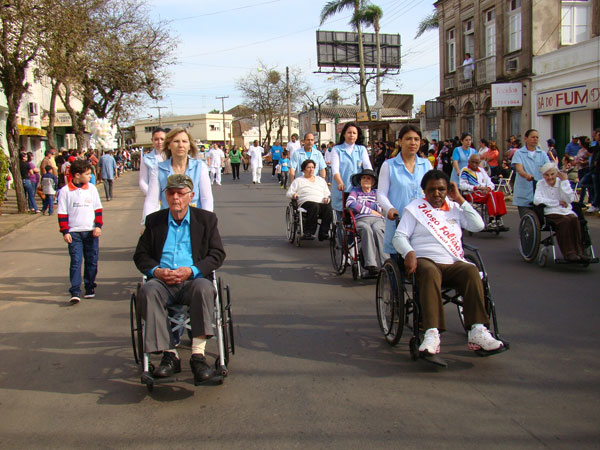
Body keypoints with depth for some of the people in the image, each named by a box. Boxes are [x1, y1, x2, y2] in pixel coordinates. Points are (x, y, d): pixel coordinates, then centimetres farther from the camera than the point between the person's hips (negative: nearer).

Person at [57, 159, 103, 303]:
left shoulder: (91, 188, 5)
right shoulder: (65, 191, -2)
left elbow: (98, 209, 9)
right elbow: (62, 213, -1)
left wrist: (98, 226, -2)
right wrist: (65, 232, -7)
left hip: (91, 232, 3)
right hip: (74, 232, -3)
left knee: (91, 261, 9)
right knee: (76, 261, -7)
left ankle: (90, 288, 23)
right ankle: (75, 292, -7)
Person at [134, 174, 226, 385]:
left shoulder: (206, 219, 13)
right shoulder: (154, 220, 18)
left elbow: (217, 254, 5)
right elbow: (140, 255, 16)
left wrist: (192, 270, -12)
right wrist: (156, 271, -7)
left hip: (193, 280, -1)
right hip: (162, 281, 2)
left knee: (204, 288, -36)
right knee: (148, 291, -32)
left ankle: (198, 355, -36)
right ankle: (169, 355, -31)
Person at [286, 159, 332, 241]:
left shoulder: (321, 180, 32)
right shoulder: (298, 180, 23)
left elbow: (327, 193, 29)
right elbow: (289, 193, 14)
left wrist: (326, 198, 5)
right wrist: (293, 194, -10)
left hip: (321, 203, 3)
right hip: (306, 203, -3)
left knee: (328, 208, -33)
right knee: (314, 206, -39)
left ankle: (323, 233, -34)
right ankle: (308, 232, -40)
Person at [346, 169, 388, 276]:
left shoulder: (377, 192, 26)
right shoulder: (355, 190, 24)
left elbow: (381, 208, 6)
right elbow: (349, 203, 2)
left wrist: (362, 204, 5)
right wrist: (370, 210, 2)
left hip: (378, 219, 1)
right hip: (361, 219, -1)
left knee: (377, 230, -36)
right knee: (367, 229, -37)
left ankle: (385, 263, -42)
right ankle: (371, 265, -47)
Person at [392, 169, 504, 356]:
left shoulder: (455, 208, 23)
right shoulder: (415, 208, 14)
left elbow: (478, 225, 9)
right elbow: (399, 236, 5)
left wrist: (460, 200, 10)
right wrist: (409, 253, -16)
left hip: (453, 263, 3)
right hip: (425, 260, -3)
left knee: (471, 271, -30)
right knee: (430, 273, -38)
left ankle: (477, 331, -36)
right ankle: (432, 334, -48)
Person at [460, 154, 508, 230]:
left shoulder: (481, 170, 22)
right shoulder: (465, 171, 3)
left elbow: (490, 183, 16)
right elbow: (462, 186, -10)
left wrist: (488, 188, -9)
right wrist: (477, 187, -17)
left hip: (484, 193, 6)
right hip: (472, 194, -6)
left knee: (500, 194, -21)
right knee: (491, 194, -31)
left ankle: (498, 220, -27)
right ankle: (492, 221, -38)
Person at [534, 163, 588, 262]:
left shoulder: (562, 183, 11)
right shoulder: (540, 184, 8)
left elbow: (569, 199, -4)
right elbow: (536, 200, -10)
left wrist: (564, 181, -5)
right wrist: (558, 202, -9)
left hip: (566, 211, 3)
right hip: (550, 212, -2)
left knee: (574, 219, -31)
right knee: (565, 220, -33)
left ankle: (579, 252, -31)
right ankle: (568, 253, -34)